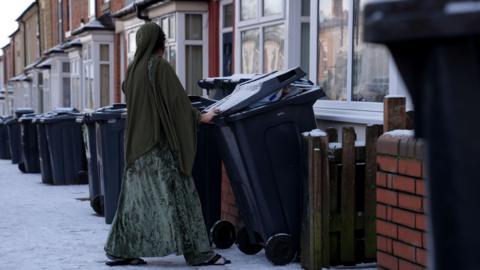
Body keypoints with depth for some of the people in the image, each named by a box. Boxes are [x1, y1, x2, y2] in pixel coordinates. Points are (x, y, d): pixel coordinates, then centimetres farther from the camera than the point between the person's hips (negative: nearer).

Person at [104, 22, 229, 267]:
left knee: (136, 196, 12)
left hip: (137, 143, 8)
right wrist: (200, 117, 3)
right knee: (177, 194, -5)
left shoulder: (133, 69, 11)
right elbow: (177, 99, -12)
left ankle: (119, 251, 13)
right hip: (160, 143, -8)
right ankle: (198, 253, -2)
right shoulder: (160, 66, -11)